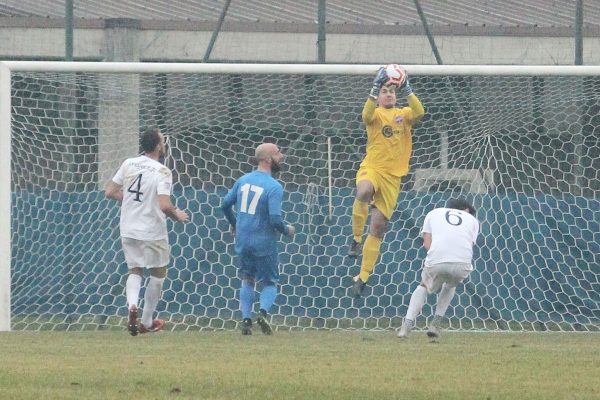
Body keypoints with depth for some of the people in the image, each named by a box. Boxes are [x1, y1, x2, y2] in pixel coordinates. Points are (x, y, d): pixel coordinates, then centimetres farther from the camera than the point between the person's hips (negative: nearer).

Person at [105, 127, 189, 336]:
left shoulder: (128, 164, 1)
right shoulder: (162, 172, -16)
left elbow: (110, 192, 4)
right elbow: (164, 205, -25)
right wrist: (177, 215, -4)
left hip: (128, 230, 4)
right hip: (152, 232, -4)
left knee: (135, 271, 18)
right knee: (158, 272, 17)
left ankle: (132, 304, -13)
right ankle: (147, 322, 20)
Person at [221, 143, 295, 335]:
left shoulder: (243, 180, 3)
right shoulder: (274, 187, -16)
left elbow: (225, 205, 10)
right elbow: (275, 219, -22)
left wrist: (234, 224, 28)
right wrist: (287, 230, -1)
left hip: (243, 240, 5)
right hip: (264, 243, -5)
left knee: (247, 280, 19)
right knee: (270, 283, 11)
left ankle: (246, 319, 6)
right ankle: (263, 311, -14)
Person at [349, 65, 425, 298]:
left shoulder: (403, 114, 11)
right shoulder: (376, 114, 5)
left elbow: (419, 113, -10)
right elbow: (366, 115, -20)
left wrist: (407, 91, -18)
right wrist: (375, 90, -29)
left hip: (393, 177, 3)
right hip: (371, 169, -3)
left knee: (378, 227, 1)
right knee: (363, 192, -39)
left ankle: (363, 277, 7)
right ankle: (356, 239, -23)